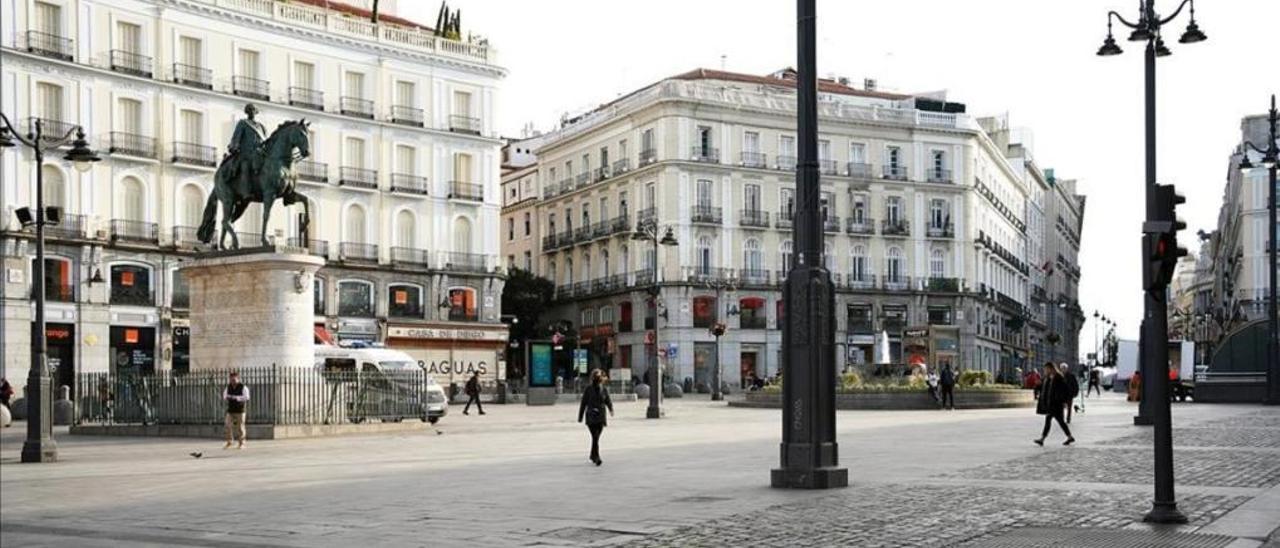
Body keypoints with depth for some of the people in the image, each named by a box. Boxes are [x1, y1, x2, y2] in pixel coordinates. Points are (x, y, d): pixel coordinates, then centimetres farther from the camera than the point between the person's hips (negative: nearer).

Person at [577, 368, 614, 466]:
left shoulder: (604, 389, 6)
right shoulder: (588, 389, -1)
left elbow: (608, 401, 7)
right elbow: (583, 403, 3)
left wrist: (611, 409, -14)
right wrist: (580, 417, 4)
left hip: (601, 417, 3)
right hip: (591, 417, -3)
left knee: (596, 438, 11)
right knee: (595, 437, -14)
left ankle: (593, 456, 29)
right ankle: (596, 458, -17)